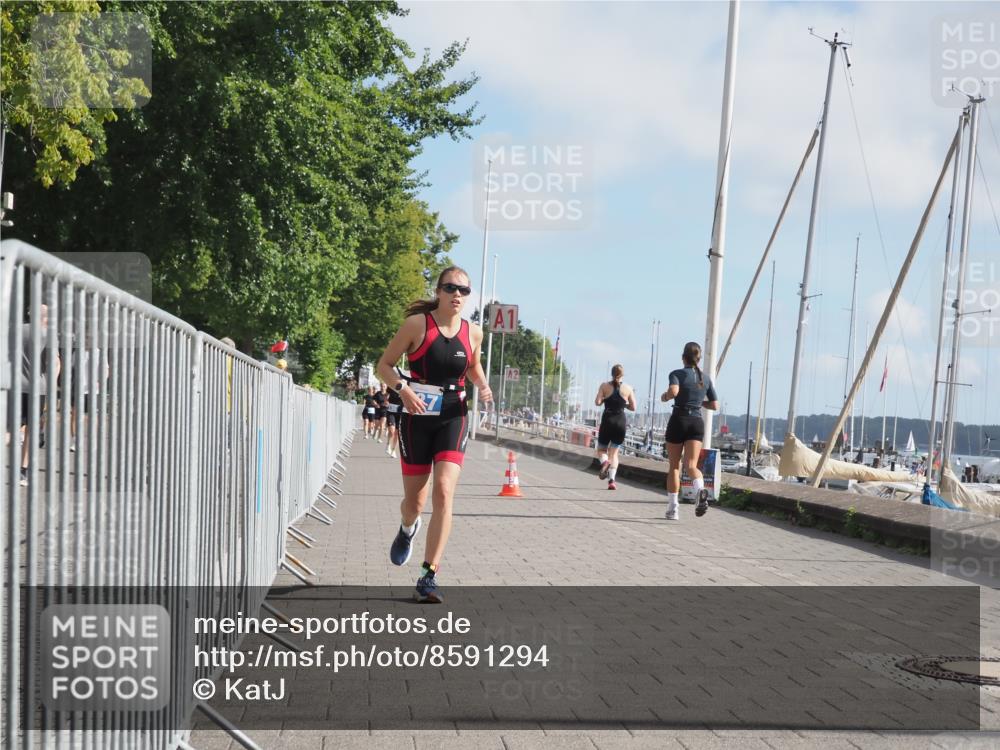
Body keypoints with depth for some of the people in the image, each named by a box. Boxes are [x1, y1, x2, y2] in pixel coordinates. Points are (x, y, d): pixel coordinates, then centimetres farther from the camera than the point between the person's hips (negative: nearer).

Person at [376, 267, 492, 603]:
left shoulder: (473, 333, 4)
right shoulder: (417, 324, -6)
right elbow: (384, 364, -1)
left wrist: (482, 386, 2)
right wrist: (403, 389, -19)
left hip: (453, 418, 1)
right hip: (417, 417, -1)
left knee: (444, 491, -17)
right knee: (415, 499, 7)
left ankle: (429, 577, -12)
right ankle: (407, 530, 47)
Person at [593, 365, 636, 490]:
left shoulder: (604, 386, 0)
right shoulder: (628, 389, 3)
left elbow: (597, 402, -9)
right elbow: (633, 407, 4)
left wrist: (605, 399, 11)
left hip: (607, 421, -1)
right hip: (621, 422, 1)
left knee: (601, 449, 14)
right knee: (614, 453, 9)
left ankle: (605, 462, -21)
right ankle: (612, 480, -6)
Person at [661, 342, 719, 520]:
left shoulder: (677, 374, -3)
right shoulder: (706, 378, 11)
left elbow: (673, 391, -24)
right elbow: (715, 405, 12)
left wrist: (665, 396, -3)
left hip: (679, 420, -3)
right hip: (697, 423, 3)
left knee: (674, 466, 9)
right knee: (691, 465, -6)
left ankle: (672, 508, 10)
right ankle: (700, 490, -39)